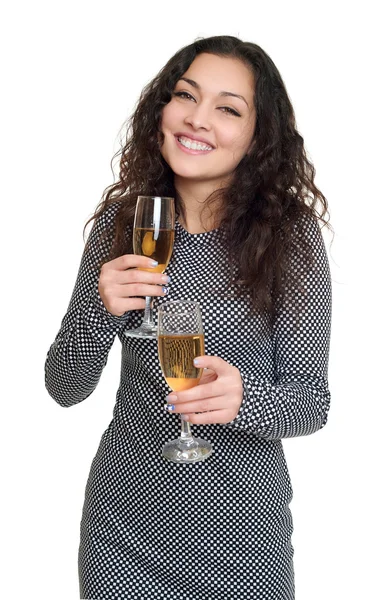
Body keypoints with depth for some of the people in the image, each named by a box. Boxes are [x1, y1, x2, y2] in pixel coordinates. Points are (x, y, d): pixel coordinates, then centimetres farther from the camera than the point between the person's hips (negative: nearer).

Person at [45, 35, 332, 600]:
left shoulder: (291, 234, -12)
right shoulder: (121, 220, -5)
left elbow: (312, 401, -8)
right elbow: (64, 388, -2)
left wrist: (244, 398, -29)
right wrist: (101, 310, -21)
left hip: (240, 531, -1)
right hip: (124, 519, 2)